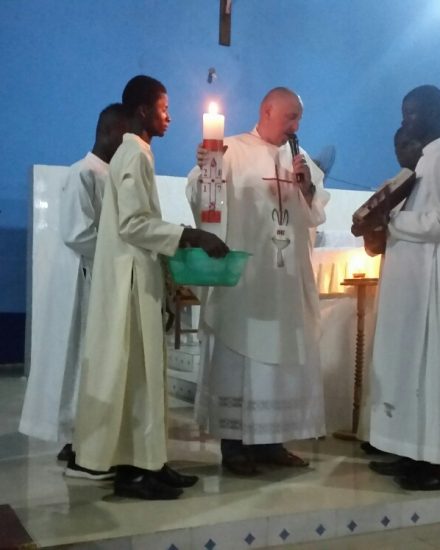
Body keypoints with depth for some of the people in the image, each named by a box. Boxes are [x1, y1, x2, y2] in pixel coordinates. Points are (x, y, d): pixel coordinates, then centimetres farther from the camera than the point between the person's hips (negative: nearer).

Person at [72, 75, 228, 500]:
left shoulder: (134, 153, 17)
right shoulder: (135, 154, -12)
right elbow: (132, 223, -21)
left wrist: (179, 242, 15)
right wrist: (189, 236, -21)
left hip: (139, 276, 10)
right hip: (132, 279, -10)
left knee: (142, 370, 11)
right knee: (134, 370, -5)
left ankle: (142, 461, 18)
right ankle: (133, 468, 2)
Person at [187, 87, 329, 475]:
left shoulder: (300, 158, 17)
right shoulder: (233, 151, 0)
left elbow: (317, 215, 14)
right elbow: (199, 198, -12)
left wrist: (307, 185, -5)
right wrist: (203, 169, -33)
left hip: (289, 278, 6)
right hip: (243, 276, -6)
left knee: (284, 356, 9)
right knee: (238, 356, -1)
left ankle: (270, 439, 20)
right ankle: (233, 444, 8)